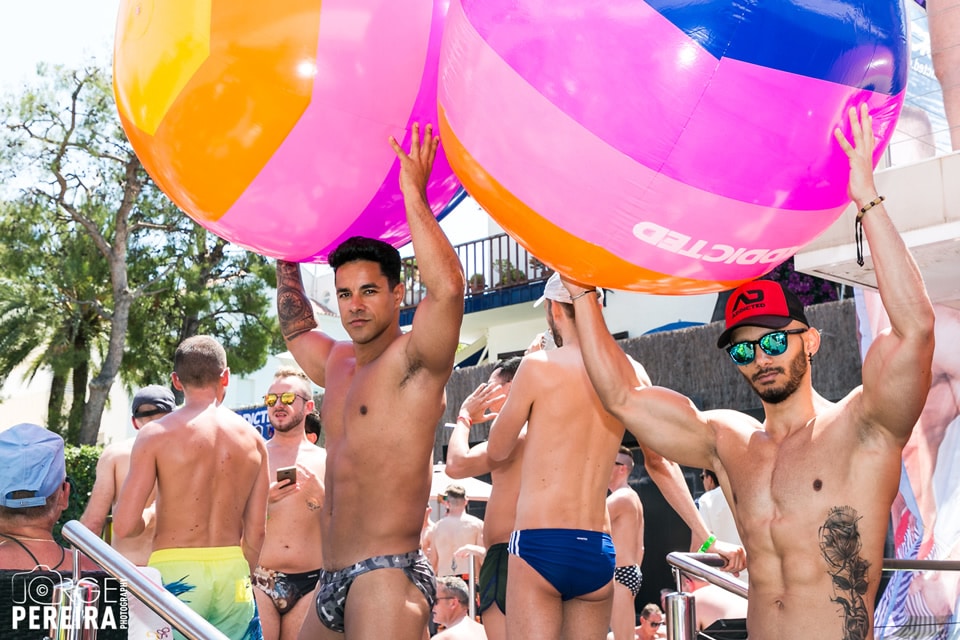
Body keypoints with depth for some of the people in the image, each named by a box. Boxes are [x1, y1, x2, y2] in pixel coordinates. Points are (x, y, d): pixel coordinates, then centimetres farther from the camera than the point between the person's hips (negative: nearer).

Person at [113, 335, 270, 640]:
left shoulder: (157, 434, -5)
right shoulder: (253, 439, 5)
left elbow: (124, 526, -8)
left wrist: (149, 519, 13)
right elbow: (255, 532, 7)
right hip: (233, 570, 4)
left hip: (176, 572, -3)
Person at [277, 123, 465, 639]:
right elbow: (295, 327, 38)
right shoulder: (338, 363, 17)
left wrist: (413, 194, -19)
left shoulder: (415, 360, -7)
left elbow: (448, 287, -26)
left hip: (386, 577, -8)